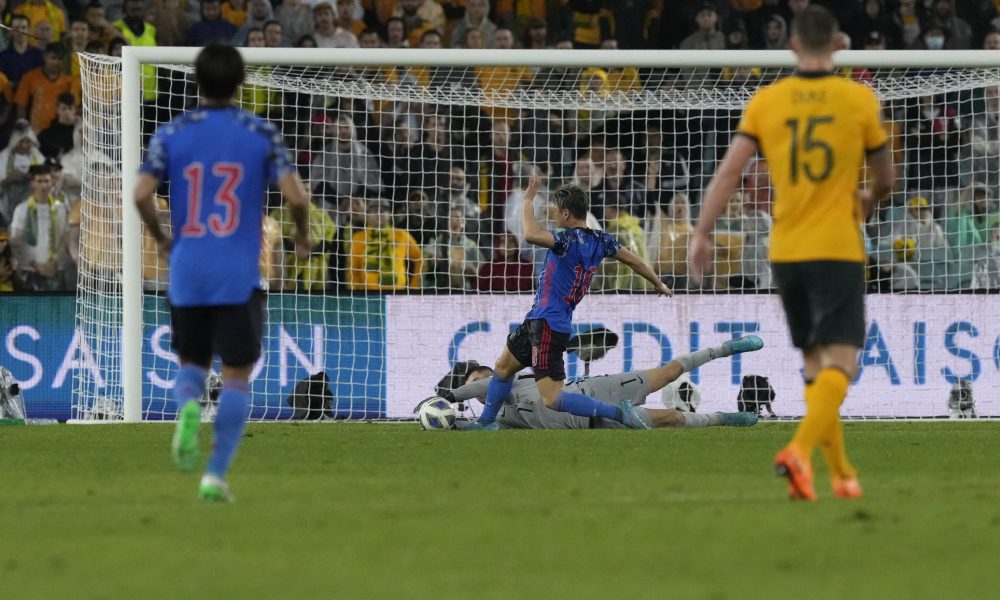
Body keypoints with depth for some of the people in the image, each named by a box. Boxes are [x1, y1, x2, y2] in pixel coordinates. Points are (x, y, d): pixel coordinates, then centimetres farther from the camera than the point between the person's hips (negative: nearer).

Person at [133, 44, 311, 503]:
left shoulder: (171, 134, 1)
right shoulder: (262, 135, -2)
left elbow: (142, 193, -7)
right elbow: (296, 196, -9)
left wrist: (160, 238, 11)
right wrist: (302, 237, 11)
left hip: (186, 275, 2)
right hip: (239, 276, -2)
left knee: (192, 362, 19)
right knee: (236, 375, 5)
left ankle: (188, 407, -16)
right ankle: (216, 474, -6)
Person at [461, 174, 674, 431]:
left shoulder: (569, 239, -22)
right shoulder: (600, 240, 3)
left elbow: (531, 235, -36)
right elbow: (633, 260, 14)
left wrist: (528, 200, -21)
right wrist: (659, 285, 30)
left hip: (548, 325, -10)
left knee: (552, 399, -14)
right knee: (504, 366, 28)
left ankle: (617, 412, -14)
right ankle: (486, 422, 42)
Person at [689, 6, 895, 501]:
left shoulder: (766, 102, 2)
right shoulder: (860, 100, -3)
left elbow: (729, 169, -6)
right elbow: (885, 178, 7)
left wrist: (701, 234, -5)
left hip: (786, 252, 4)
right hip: (839, 250, -4)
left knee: (815, 364, 16)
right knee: (840, 364, -8)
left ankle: (841, 473, 21)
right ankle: (799, 451, -32)